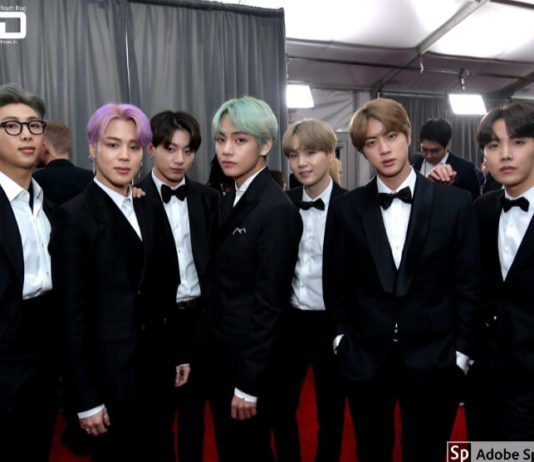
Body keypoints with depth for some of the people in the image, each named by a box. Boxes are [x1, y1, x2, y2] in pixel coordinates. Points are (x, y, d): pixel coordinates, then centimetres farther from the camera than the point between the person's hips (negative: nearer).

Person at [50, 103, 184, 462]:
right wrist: (86, 398, -11)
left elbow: (163, 288, 9)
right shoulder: (73, 216, -12)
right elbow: (72, 313, -12)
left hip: (157, 362, 6)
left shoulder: (150, 210, 6)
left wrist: (179, 353, 9)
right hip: (110, 370, -5)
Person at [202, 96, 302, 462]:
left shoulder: (277, 209, -20)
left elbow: (269, 304, -20)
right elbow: (223, 284, 7)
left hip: (248, 359, -8)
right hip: (221, 352, 8)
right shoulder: (230, 201, 6)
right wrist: (211, 349, 8)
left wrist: (248, 383, -15)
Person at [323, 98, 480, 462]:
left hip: (433, 360, -1)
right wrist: (342, 336, 3)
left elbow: (468, 284, -2)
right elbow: (336, 282, 5)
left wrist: (461, 352, -2)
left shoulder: (455, 203, -6)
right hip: (365, 359, 1)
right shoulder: (346, 209, -3)